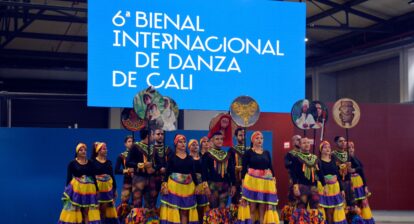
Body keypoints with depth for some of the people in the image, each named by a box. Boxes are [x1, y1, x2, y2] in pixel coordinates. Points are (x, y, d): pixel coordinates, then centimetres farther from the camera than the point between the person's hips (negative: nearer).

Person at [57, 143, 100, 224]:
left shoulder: (90, 163, 6)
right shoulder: (72, 163, -2)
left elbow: (93, 177, 10)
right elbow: (69, 178, -1)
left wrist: (97, 189, 7)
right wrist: (67, 190, -6)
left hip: (88, 189, 3)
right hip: (76, 189, -2)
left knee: (87, 212, 3)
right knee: (75, 211, 1)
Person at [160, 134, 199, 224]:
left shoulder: (190, 158, 9)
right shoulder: (172, 157, -1)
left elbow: (193, 173, 10)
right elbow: (167, 171, -4)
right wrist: (165, 184, -14)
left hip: (188, 187, 3)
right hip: (174, 186, -3)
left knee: (185, 211, 6)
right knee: (173, 209, -3)